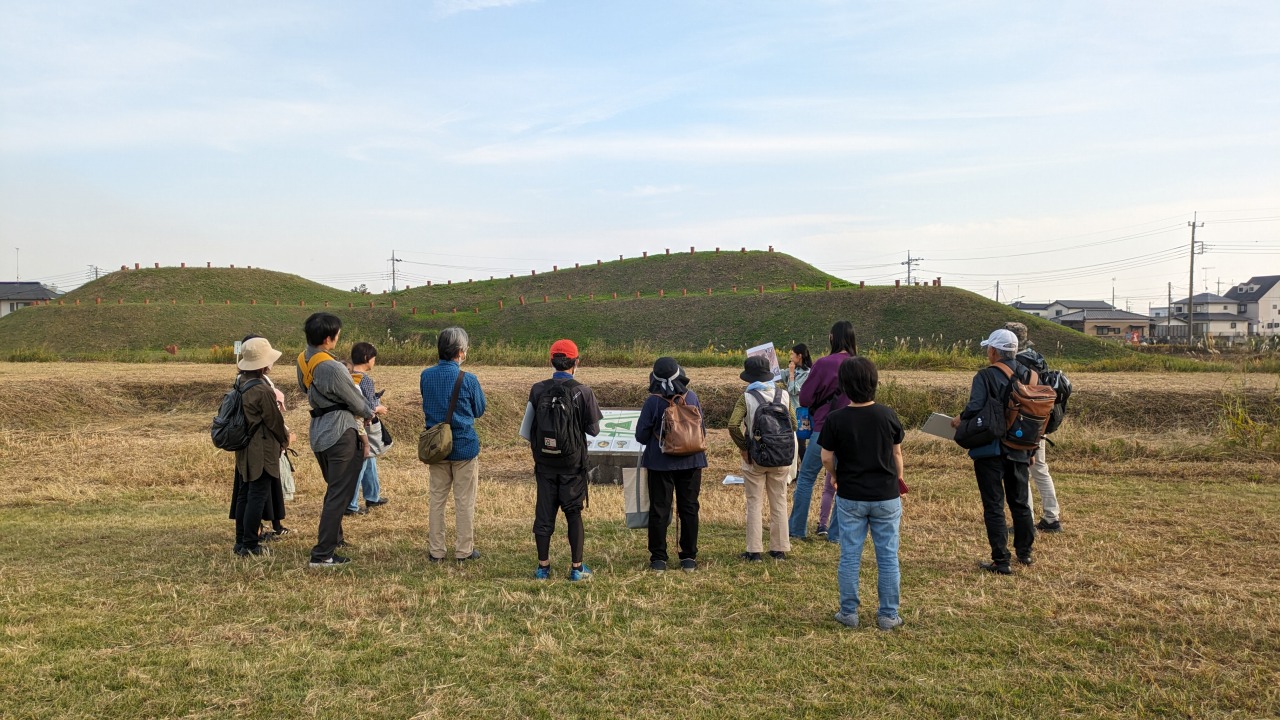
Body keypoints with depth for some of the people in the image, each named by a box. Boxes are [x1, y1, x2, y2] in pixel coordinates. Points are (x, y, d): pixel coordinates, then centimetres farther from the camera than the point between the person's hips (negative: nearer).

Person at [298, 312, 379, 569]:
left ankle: (333, 537, 37)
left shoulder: (302, 361, 2)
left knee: (333, 489, 25)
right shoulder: (333, 368, -22)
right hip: (340, 434, -9)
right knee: (339, 495, -2)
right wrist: (372, 411, 9)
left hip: (317, 433, 9)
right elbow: (357, 403, -10)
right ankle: (322, 554, -2)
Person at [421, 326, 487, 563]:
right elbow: (479, 410, -1)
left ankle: (435, 550, 18)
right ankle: (464, 550, 13)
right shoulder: (468, 379, -15)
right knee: (465, 501, 7)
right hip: (464, 446, -4)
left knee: (436, 499, 12)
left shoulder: (426, 376, -2)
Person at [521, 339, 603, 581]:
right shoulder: (583, 392, -11)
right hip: (572, 463, -2)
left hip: (544, 463, 2)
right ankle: (577, 567, 13)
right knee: (573, 514, 9)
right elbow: (593, 429, -5)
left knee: (544, 513, 10)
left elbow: (527, 429, 1)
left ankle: (543, 567, 16)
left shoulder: (537, 390, -4)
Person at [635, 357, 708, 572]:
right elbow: (703, 429, 5)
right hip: (691, 462, 3)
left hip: (660, 463, -3)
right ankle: (689, 558, 15)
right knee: (689, 509, 11)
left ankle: (658, 558, 8)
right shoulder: (692, 397, -5)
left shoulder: (653, 401, -14)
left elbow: (641, 435, -9)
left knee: (659, 510, 6)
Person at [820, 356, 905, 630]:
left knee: (850, 556, 10)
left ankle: (848, 613, 17)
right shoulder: (888, 415, -7)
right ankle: (888, 615, 17)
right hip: (886, 497, 1)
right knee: (888, 557, 10)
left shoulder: (835, 419, -12)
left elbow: (827, 459, -6)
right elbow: (897, 455, 3)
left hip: (850, 497, -1)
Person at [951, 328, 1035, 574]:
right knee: (1020, 502, 20)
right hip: (1019, 450, 6)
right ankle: (1025, 552, 32)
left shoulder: (985, 376, -14)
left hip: (990, 450, -6)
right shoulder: (1028, 375, 4)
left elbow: (974, 408, -25)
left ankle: (1001, 561, 1)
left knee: (994, 505, 0)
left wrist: (960, 419, -3)